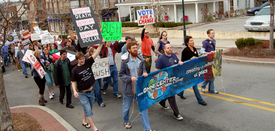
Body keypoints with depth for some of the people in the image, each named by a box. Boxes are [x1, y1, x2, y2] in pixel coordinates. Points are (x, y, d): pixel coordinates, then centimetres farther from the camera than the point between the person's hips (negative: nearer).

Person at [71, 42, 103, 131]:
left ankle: (84, 121, 41)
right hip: (82, 93, -4)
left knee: (88, 109, 19)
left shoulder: (88, 63, -3)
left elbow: (96, 54, -10)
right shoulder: (75, 70, -10)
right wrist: (74, 91, -21)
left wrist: (101, 44, -19)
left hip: (91, 91, 4)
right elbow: (73, 82, -6)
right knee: (88, 110, -4)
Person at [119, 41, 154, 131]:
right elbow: (121, 75, -8)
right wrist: (130, 78, -22)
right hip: (128, 88, -2)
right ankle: (126, 122, 46)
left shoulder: (140, 59, 0)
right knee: (126, 107, 18)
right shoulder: (125, 62, -12)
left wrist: (144, 73, -11)